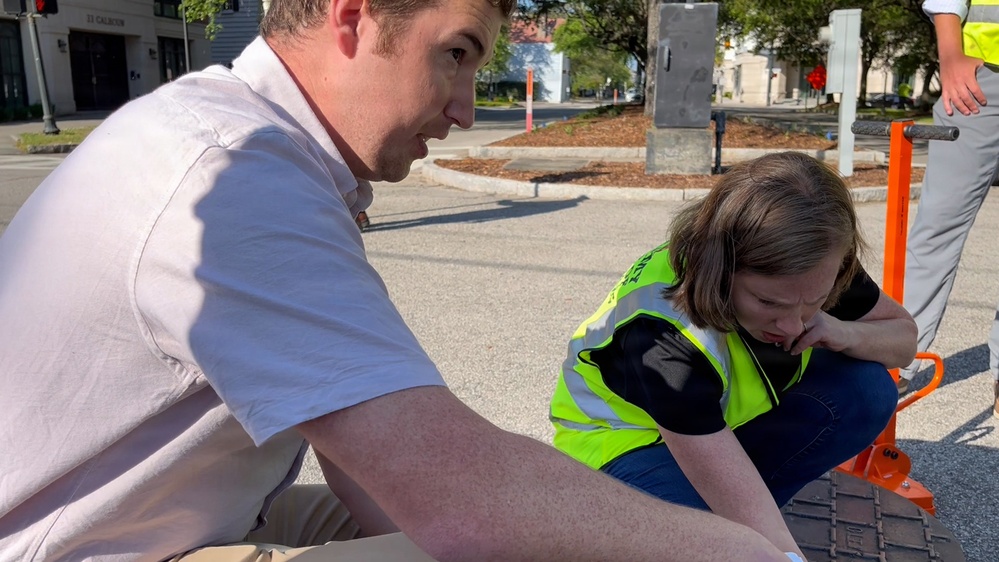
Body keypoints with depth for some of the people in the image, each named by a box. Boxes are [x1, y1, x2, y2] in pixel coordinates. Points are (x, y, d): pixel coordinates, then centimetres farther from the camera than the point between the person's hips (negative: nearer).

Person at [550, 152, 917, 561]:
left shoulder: (809, 270, -21)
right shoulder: (665, 336, -40)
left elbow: (903, 335, -4)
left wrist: (846, 334, -27)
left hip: (729, 420, 7)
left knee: (868, 391, -18)